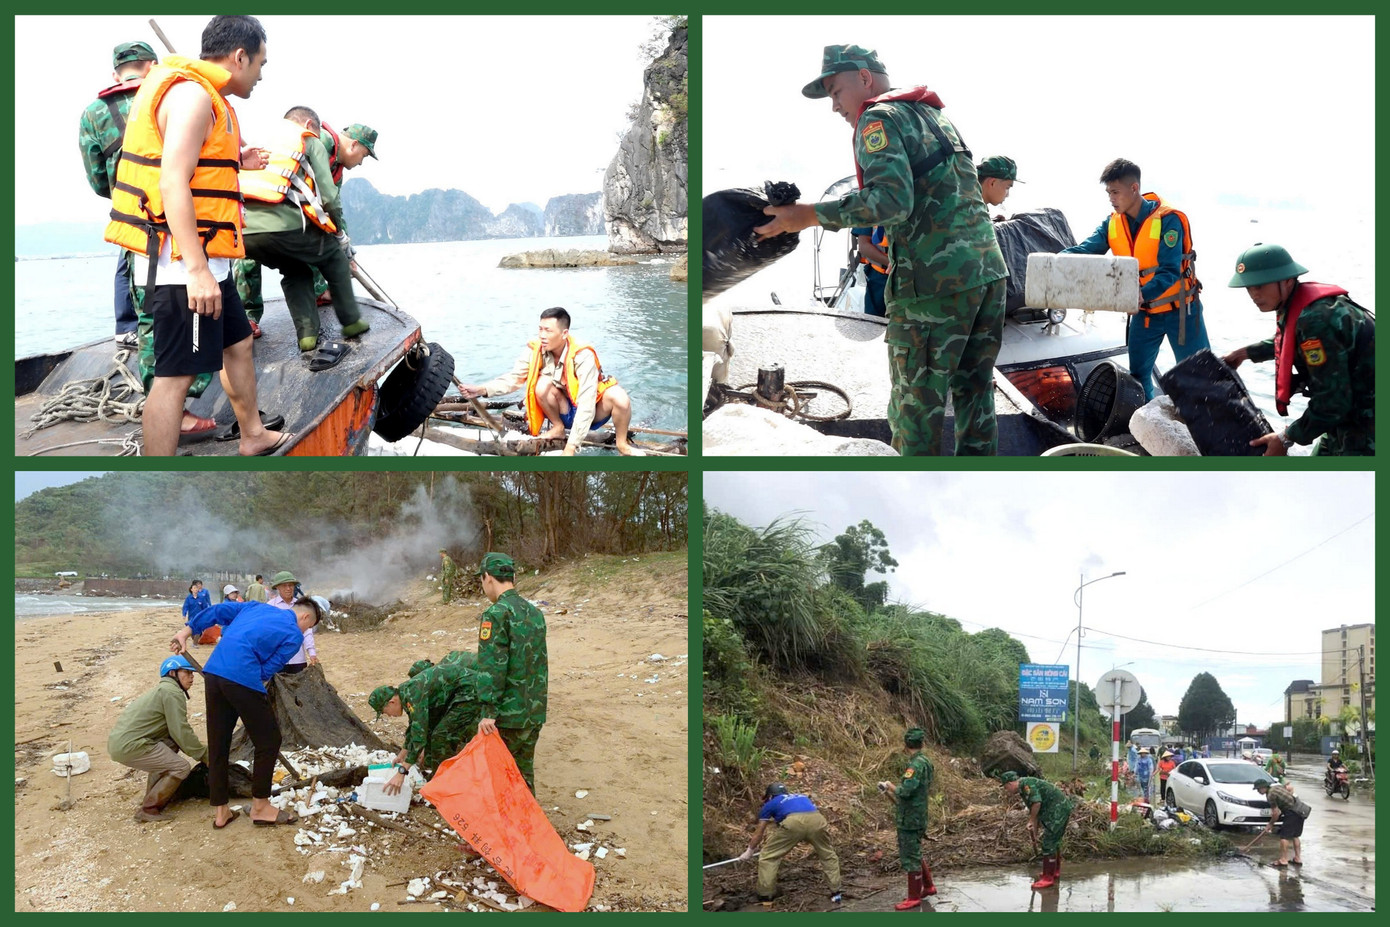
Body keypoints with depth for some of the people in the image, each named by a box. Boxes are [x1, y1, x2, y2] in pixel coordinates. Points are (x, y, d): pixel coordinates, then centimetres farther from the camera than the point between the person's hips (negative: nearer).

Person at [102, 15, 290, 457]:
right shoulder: (193, 94, -15)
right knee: (174, 373, -10)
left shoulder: (202, 95, 18)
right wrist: (197, 270, -27)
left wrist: (235, 164, 18)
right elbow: (172, 184, -23)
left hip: (202, 260, 11)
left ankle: (253, 436, 39)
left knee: (237, 342, 23)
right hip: (181, 261, -11)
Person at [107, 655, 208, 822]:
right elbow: (182, 732, -11)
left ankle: (152, 796, 23)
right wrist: (205, 756, -2)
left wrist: (199, 751, 18)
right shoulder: (172, 693, -8)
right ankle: (148, 810, -5)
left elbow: (176, 731, 24)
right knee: (181, 768, -9)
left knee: (171, 744, 24)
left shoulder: (162, 690, 24)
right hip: (129, 746, -10)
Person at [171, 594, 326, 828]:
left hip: (213, 671, 7)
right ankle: (260, 807, 18)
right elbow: (267, 670, 0)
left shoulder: (257, 607, 23)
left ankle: (220, 811, 22)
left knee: (217, 745, 15)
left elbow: (219, 611, 18)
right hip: (242, 679, -7)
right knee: (268, 741, 10)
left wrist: (186, 632, 19)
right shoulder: (294, 636, 5)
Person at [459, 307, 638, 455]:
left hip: (593, 413, -3)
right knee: (542, 384, -27)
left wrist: (571, 447, -38)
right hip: (565, 411, 3)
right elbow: (513, 378, -11)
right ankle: (558, 428, 0)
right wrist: (482, 390, -30)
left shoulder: (583, 355, -30)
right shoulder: (535, 350, -16)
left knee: (619, 397, -34)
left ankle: (622, 444, -6)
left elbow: (586, 404, -34)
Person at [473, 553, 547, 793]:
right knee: (525, 775, 15)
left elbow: (492, 666, -20)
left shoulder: (496, 614, -13)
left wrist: (488, 711, -23)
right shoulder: (535, 613, 12)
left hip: (507, 715, -7)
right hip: (534, 713, 7)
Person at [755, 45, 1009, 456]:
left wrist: (812, 215, -17)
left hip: (935, 282, -8)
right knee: (973, 394, 15)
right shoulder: (937, 117, 23)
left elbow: (892, 201, -19)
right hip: (989, 270, 9)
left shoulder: (879, 119, -5)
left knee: (917, 402, -1)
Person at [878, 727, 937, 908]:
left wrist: (890, 786, -9)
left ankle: (914, 897, 7)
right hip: (915, 817, 10)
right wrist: (889, 791, 13)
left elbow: (905, 791, -28)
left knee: (910, 858, -1)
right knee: (914, 854, 23)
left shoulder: (917, 764, -20)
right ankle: (928, 886, 33)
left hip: (910, 820, -10)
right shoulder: (924, 762, 10)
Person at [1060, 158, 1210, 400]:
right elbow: (1085, 250, -14)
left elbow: (1169, 271, -28)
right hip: (1144, 312, 6)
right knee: (1138, 374, 11)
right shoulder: (1112, 223, -4)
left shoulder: (1168, 219, -22)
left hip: (1180, 309, -6)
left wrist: (1143, 294, -45)